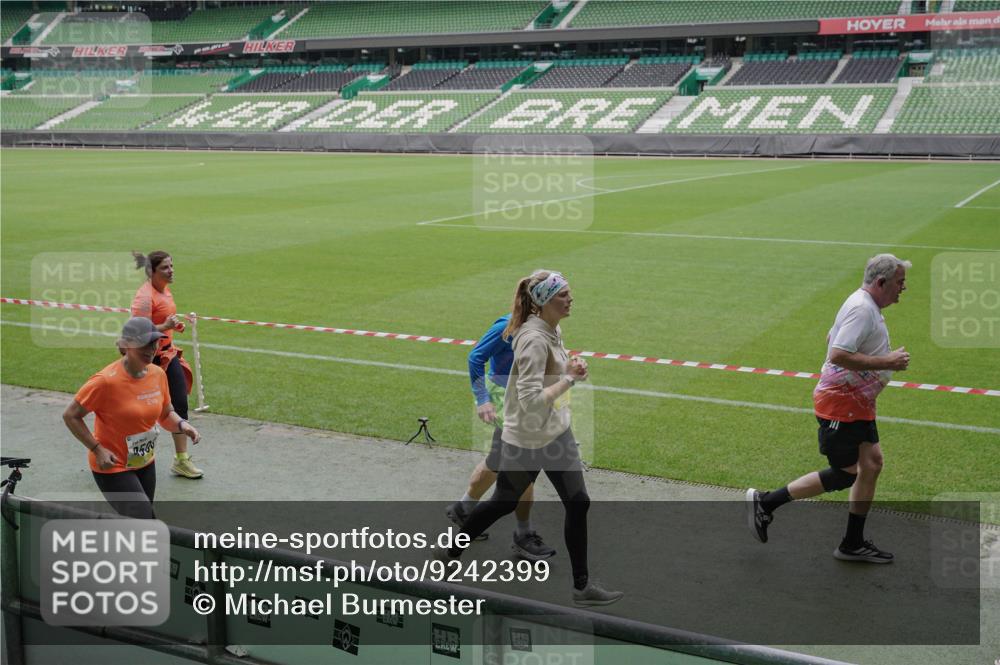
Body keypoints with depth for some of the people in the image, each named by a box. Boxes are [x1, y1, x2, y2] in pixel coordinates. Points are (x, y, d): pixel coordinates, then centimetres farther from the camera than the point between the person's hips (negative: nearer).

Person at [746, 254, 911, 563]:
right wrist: (886, 362, -23)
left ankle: (853, 544, 19)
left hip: (857, 402, 11)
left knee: (872, 463, 9)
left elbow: (831, 340, 24)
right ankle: (764, 502, 5)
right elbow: (838, 355, -29)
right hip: (839, 403, -11)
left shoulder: (865, 305, 13)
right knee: (844, 474, -5)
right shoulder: (862, 308, -20)